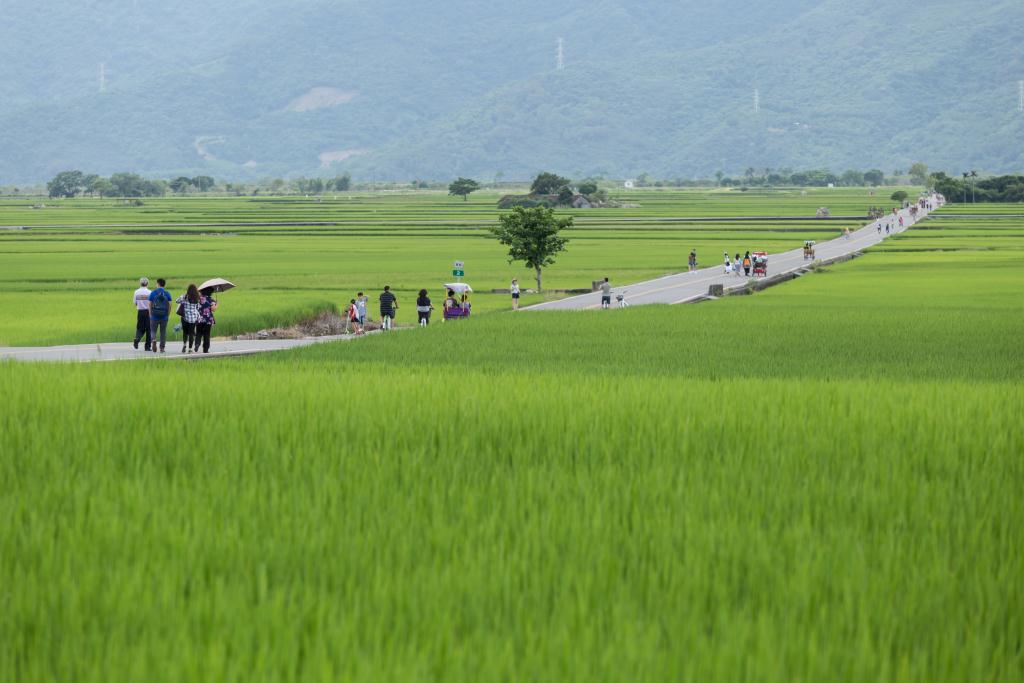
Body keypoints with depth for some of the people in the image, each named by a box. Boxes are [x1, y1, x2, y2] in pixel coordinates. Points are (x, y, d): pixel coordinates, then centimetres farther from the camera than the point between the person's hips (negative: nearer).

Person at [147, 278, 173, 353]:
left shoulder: (153, 293, -2)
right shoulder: (167, 293, 0)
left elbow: (150, 305, 0)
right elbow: (170, 305, -1)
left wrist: (150, 315, 10)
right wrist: (168, 315, 9)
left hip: (154, 316, -1)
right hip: (164, 316, 1)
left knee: (153, 331, 8)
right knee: (163, 332, 11)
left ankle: (153, 340, -22)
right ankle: (162, 348, 11)